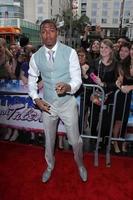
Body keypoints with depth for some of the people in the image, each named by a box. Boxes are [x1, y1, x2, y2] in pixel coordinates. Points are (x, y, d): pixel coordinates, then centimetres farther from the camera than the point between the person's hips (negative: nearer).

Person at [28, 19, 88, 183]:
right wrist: (36, 99, -7)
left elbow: (77, 79, -12)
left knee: (75, 140, 12)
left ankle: (80, 164, 46)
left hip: (68, 103, -2)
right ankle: (49, 166, 51)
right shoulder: (36, 57, -4)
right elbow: (31, 80, 7)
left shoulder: (70, 52, -11)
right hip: (47, 105, 2)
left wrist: (68, 87, -35)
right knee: (49, 139, 20)